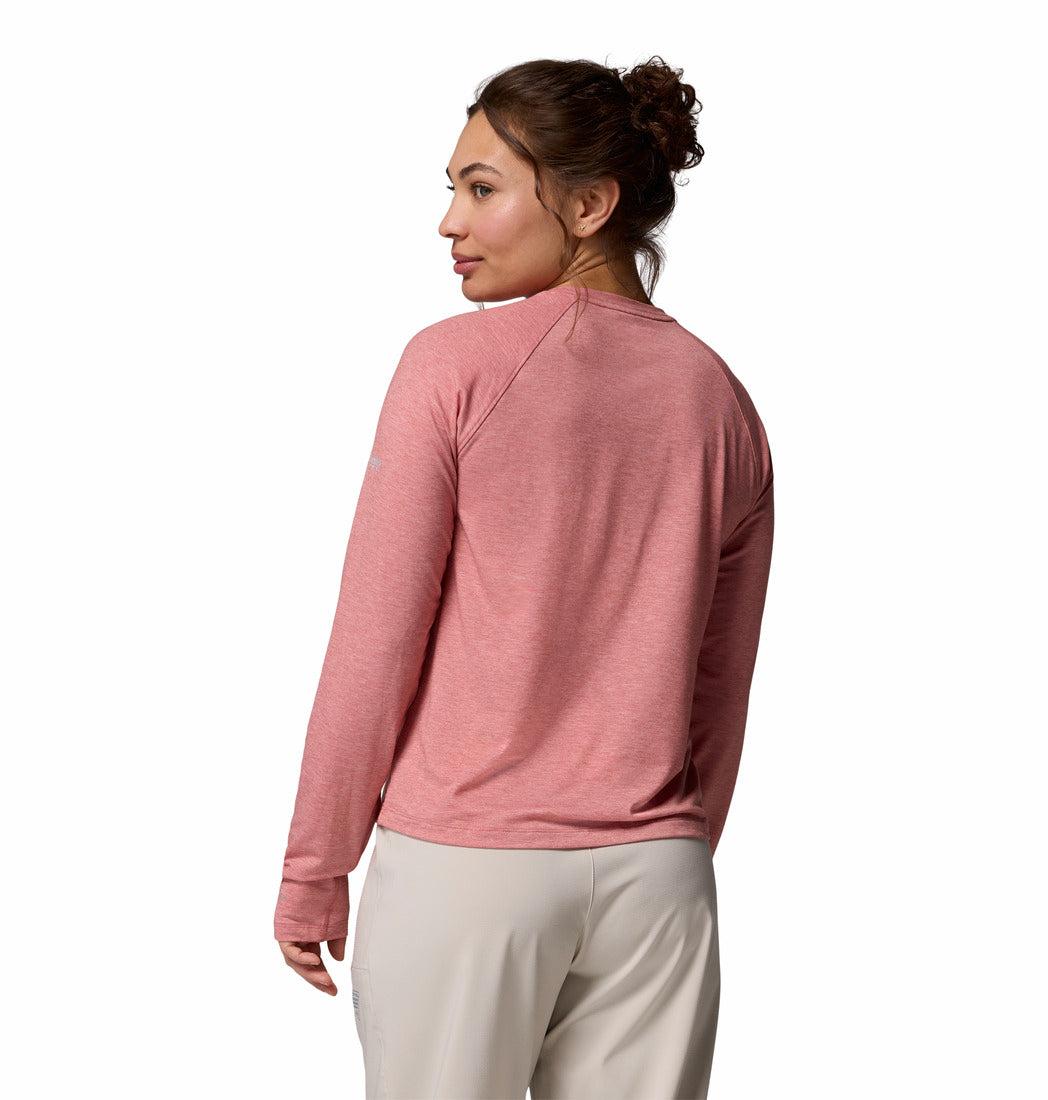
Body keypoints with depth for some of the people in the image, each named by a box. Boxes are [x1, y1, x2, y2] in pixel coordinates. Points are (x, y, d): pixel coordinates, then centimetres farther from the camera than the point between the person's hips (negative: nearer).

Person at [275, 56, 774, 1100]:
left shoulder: (453, 365, -10)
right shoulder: (721, 401, 4)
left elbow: (374, 640, -9)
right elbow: (721, 691, 9)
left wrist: (312, 870, 0)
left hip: (462, 865, -4)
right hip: (656, 871, 4)